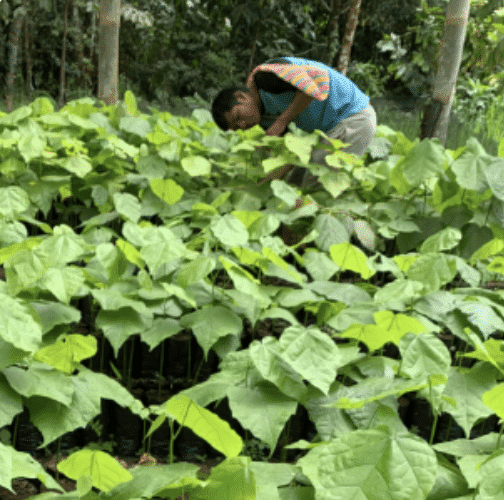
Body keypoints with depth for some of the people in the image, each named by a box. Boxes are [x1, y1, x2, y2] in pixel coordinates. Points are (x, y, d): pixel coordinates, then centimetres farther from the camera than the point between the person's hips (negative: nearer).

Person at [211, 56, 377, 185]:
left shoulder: (264, 75, -19)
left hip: (354, 119, -10)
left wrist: (281, 122, -24)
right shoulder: (265, 115, 10)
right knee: (296, 184, 11)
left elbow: (316, 78, -31)